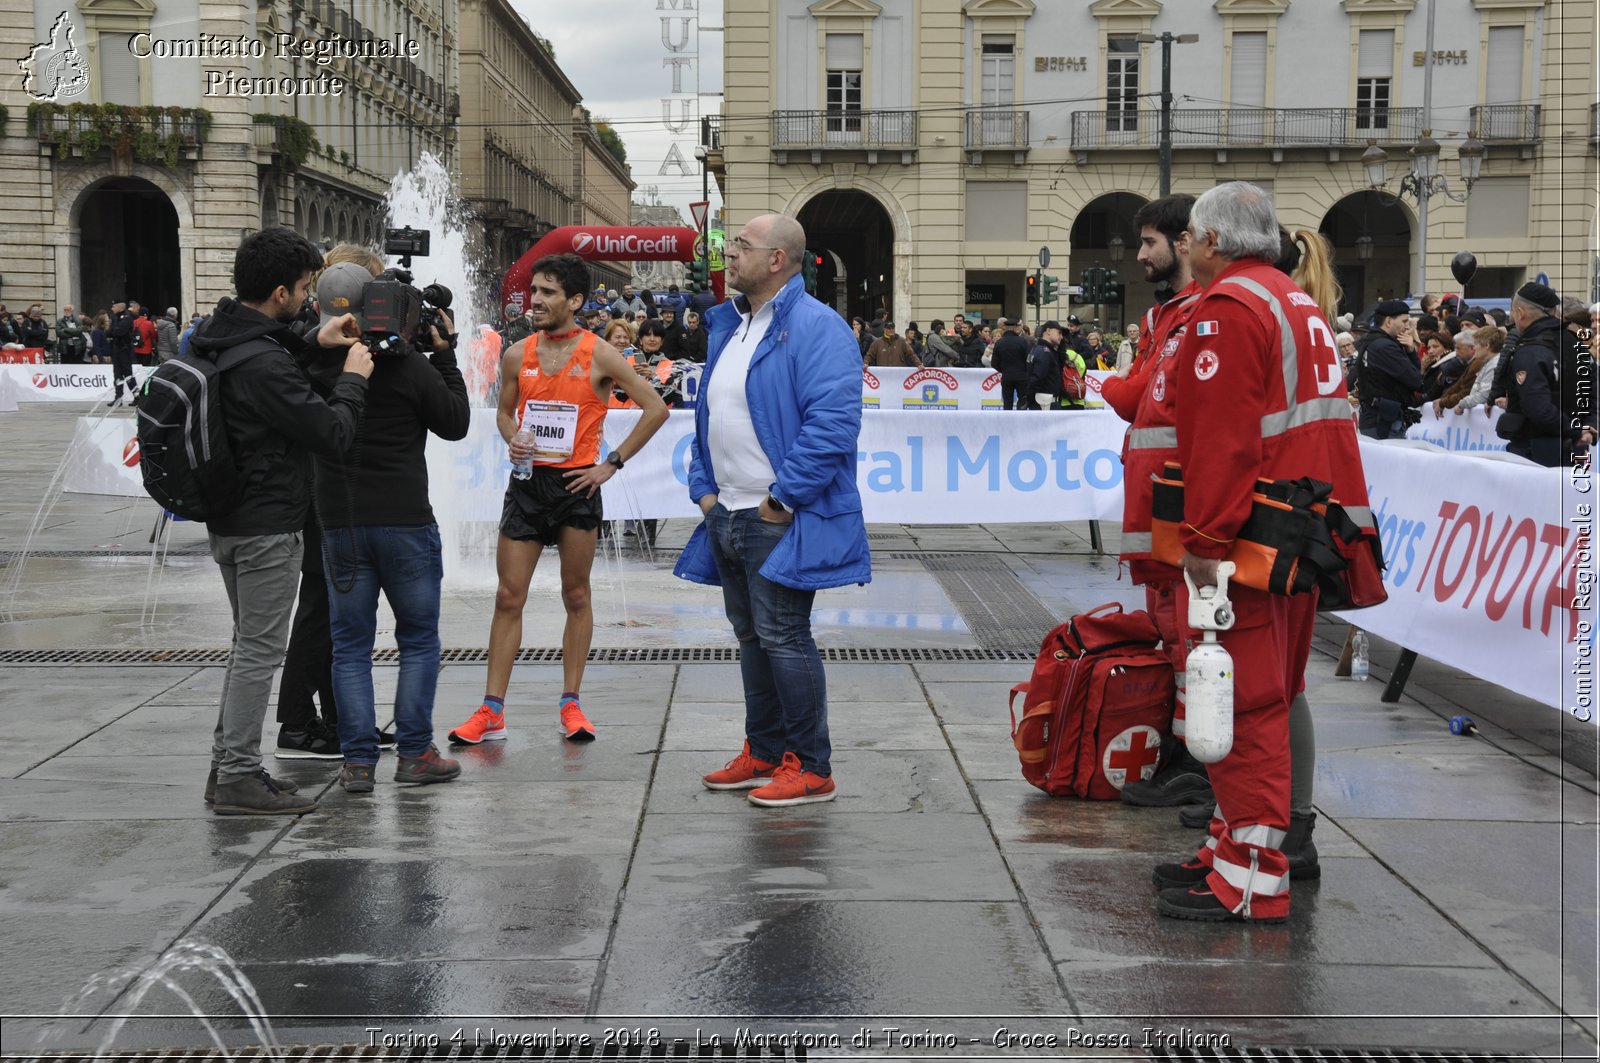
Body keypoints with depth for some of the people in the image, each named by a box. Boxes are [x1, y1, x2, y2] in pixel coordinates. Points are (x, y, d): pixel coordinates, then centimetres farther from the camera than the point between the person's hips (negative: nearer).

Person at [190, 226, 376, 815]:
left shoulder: (216, 339, 3)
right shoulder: (263, 364, -25)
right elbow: (334, 434, -22)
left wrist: (311, 344, 11)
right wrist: (353, 377, -5)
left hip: (226, 520, 10)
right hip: (267, 525, -10)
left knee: (250, 643, 19)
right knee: (259, 650, -2)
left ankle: (228, 763, 24)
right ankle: (240, 778, 2)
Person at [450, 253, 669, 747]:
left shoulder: (599, 355, -5)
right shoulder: (517, 355, 5)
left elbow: (656, 408, -4)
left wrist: (613, 463, -6)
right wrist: (512, 440, -4)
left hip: (576, 485, -3)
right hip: (527, 482, 3)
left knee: (576, 596, 6)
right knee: (508, 598, 0)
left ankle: (570, 704, 15)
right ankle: (492, 712, 2)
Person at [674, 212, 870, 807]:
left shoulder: (817, 328, -14)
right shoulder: (727, 326, 15)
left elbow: (833, 420, -23)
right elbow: (708, 414, 24)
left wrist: (783, 498, -21)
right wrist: (703, 486, 13)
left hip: (779, 520, -9)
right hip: (728, 515, 9)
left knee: (782, 638, -6)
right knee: (751, 637, 15)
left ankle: (811, 769, 3)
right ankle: (764, 754, 26)